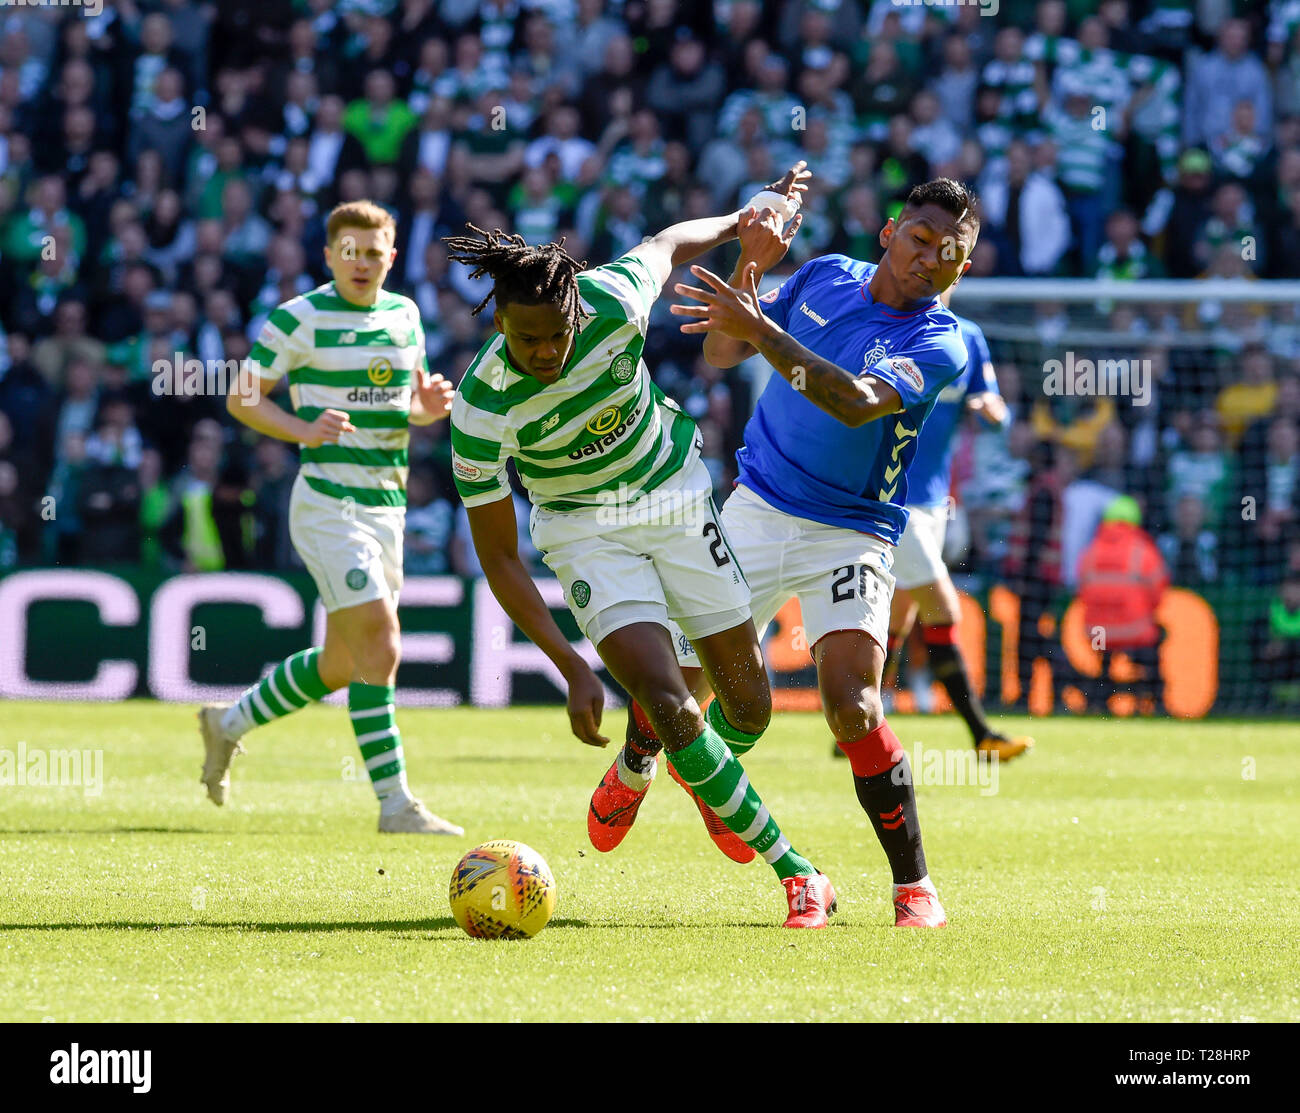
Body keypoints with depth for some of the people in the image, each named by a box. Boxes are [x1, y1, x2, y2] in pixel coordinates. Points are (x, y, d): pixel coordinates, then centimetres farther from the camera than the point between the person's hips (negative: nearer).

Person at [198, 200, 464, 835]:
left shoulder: (404, 315, 11)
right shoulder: (300, 320, -7)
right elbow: (243, 397, -3)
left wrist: (429, 405, -2)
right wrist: (302, 429, -20)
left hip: (387, 505, 8)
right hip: (328, 502, -7)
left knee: (343, 662, 14)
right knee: (380, 644, -17)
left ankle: (230, 723, 36)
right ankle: (394, 803, -14)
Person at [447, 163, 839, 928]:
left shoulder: (615, 302, -26)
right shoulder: (481, 411, -29)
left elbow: (670, 244, -1)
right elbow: (498, 555, -21)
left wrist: (743, 219, 17)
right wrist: (573, 669, -25)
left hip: (675, 490, 3)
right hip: (584, 529, -3)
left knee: (748, 705, 7)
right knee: (669, 704, -20)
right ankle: (795, 871, -8)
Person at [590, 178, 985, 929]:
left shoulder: (940, 342, -11)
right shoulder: (826, 277, 4)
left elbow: (857, 402, -29)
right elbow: (721, 352, 10)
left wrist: (760, 329, -36)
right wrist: (750, 268, -7)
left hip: (852, 535, -4)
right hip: (757, 510, 4)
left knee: (853, 708, -22)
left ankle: (914, 886, -10)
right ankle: (633, 768, 41)